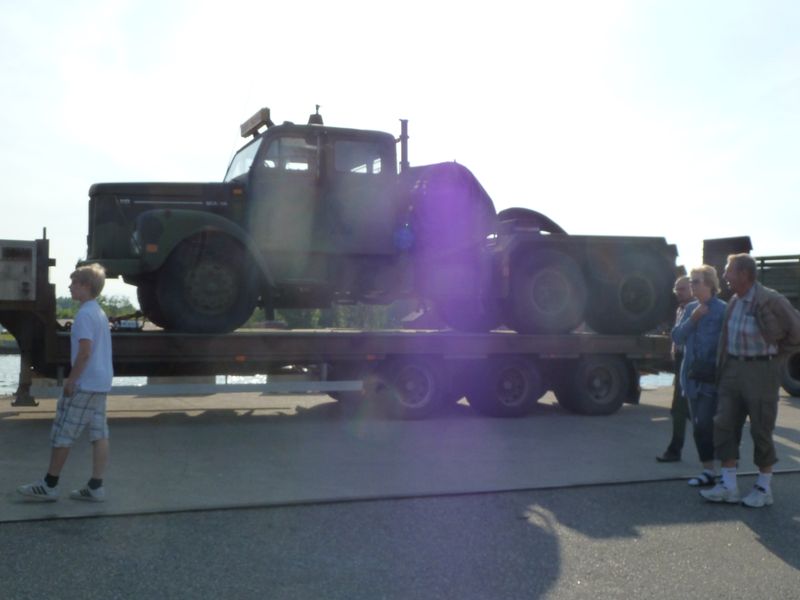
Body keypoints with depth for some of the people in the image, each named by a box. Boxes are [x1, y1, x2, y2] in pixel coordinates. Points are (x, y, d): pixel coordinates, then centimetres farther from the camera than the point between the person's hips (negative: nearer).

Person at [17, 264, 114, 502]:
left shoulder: (84, 314, -15)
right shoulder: (100, 313, 14)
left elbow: (85, 351, -21)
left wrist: (71, 380, -15)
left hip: (84, 384, -9)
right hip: (101, 384, 9)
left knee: (62, 433, 0)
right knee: (99, 433, 6)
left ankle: (49, 485, 8)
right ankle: (95, 487, 8)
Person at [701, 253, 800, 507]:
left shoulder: (770, 301, -16)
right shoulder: (734, 301, 7)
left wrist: (771, 352, 1)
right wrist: (723, 366, 13)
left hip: (760, 370, -7)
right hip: (733, 368, 7)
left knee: (761, 430, 3)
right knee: (725, 425, 5)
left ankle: (764, 488, 19)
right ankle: (728, 487, 14)